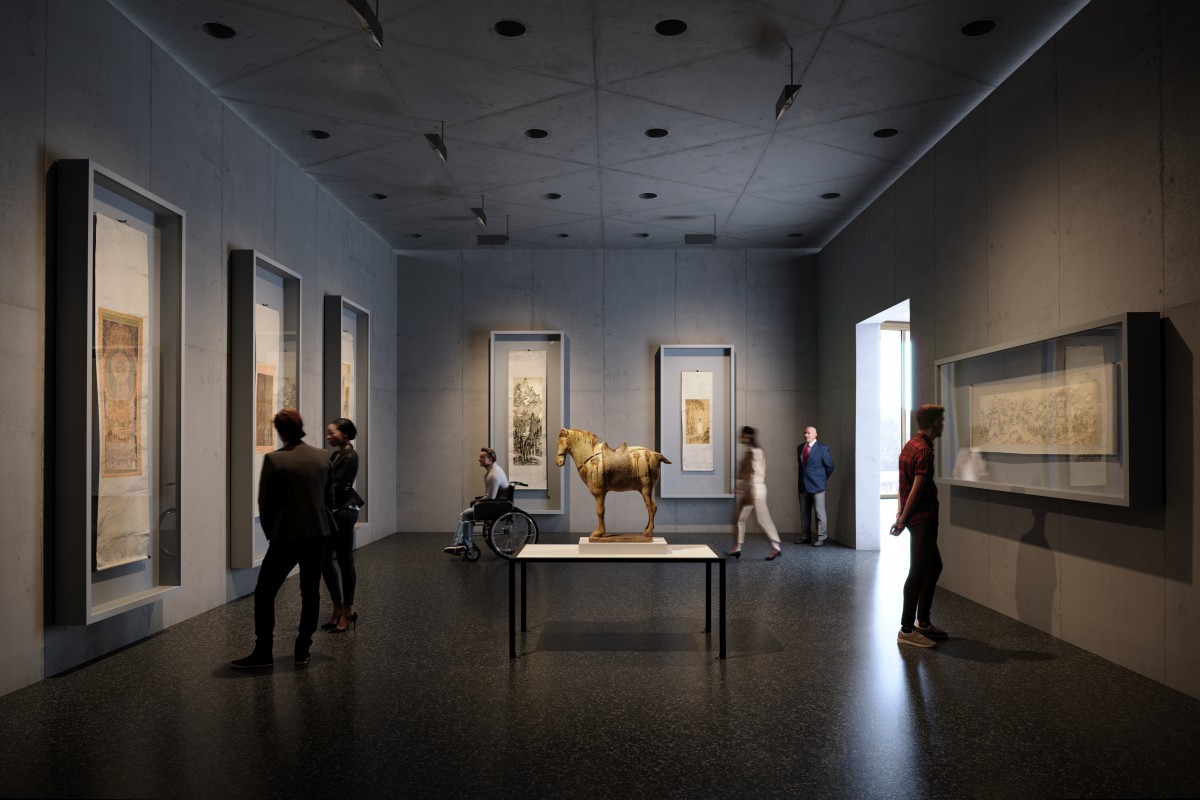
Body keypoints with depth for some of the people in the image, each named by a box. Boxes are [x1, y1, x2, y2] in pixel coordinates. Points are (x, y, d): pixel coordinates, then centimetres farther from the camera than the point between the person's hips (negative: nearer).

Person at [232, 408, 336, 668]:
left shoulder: (273, 460, -11)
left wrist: (271, 534, 9)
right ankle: (302, 651, 15)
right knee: (311, 592, 11)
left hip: (286, 535, -5)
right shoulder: (322, 456, 3)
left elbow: (265, 502, -5)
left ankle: (263, 653, 6)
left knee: (264, 593, 5)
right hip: (317, 534, 5)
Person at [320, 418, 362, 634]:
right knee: (324, 560, 10)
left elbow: (336, 486, -19)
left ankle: (348, 611, 9)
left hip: (344, 511, -9)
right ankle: (338, 608, 21)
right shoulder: (335, 454, 13)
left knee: (345, 561, -1)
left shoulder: (350, 457, -14)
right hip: (331, 511, 9)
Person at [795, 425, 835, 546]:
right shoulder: (800, 448, 11)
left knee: (819, 512, -3)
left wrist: (823, 478, 8)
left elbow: (830, 466, 1)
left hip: (817, 485, -6)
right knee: (804, 512, 10)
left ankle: (820, 538, 3)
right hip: (803, 485, 6)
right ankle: (805, 536, 17)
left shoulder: (822, 449, -6)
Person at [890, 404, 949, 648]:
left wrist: (901, 515, 13)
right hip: (923, 519, -10)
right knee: (918, 573, -4)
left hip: (920, 519, 10)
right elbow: (916, 490, -19)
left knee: (934, 566, 18)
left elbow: (905, 486, 14)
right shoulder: (924, 450, -17)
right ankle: (907, 630, 3)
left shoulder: (910, 446, 13)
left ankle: (923, 622, 25)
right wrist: (902, 520, -13)